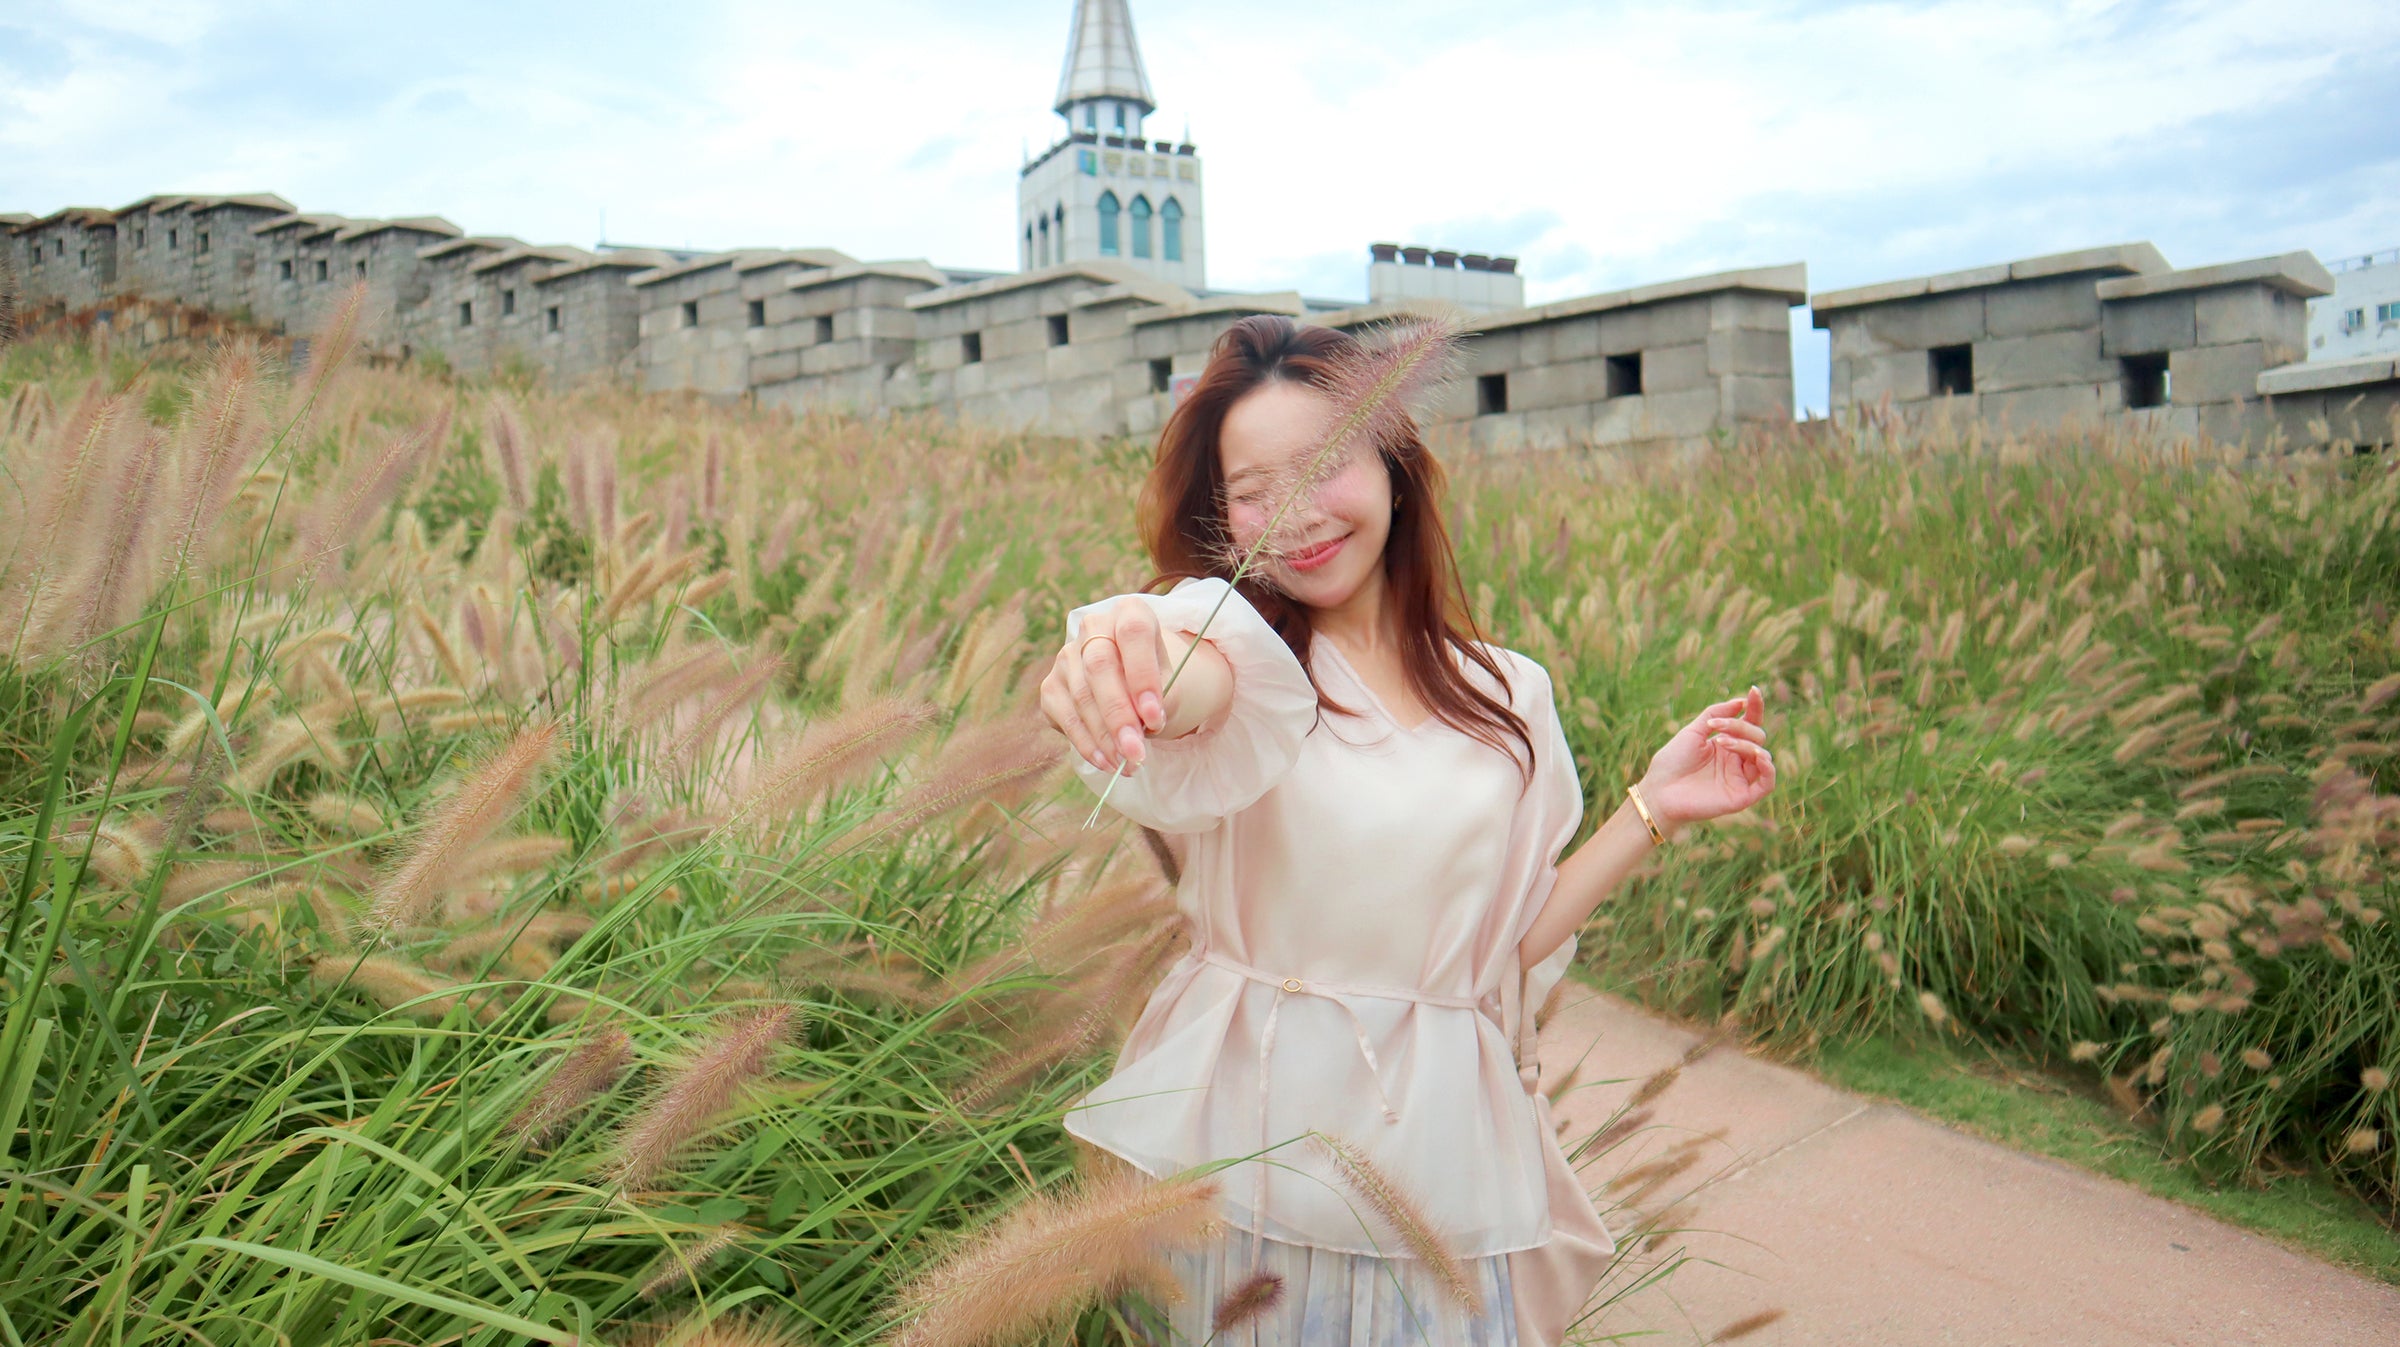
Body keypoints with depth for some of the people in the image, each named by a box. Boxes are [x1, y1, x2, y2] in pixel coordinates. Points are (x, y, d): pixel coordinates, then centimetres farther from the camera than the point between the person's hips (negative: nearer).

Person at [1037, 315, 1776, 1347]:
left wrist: (1651, 813, 1)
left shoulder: (1507, 696, 3)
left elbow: (1513, 939, 8)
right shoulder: (1228, 632, -7)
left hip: (1438, 1149, 2)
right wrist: (1118, 659, -56)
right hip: (1241, 1137, -2)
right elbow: (1203, 679, -34)